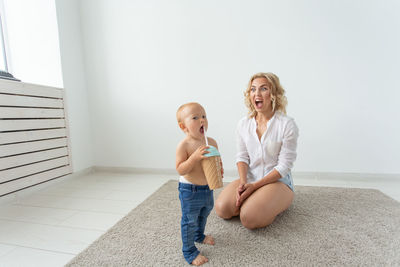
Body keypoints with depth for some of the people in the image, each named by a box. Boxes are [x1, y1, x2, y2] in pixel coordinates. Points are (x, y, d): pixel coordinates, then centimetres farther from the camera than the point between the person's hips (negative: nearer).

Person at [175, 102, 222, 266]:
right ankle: (189, 252, 33)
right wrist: (195, 157, -35)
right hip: (190, 191, -6)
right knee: (189, 221, 8)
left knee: (203, 215, 28)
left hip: (207, 189, 7)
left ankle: (199, 235, 57)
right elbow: (180, 170, -23)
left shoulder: (211, 142, -5)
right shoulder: (184, 145, -22)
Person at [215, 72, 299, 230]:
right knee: (222, 209, -16)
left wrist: (255, 185, -18)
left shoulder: (287, 125, -12)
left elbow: (284, 165, -12)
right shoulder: (243, 124, 2)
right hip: (250, 179, 4)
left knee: (249, 218, -24)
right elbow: (242, 156, 2)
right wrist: (243, 182, -15)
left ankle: (277, 204, 7)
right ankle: (249, 200, 12)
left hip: (278, 180, -3)